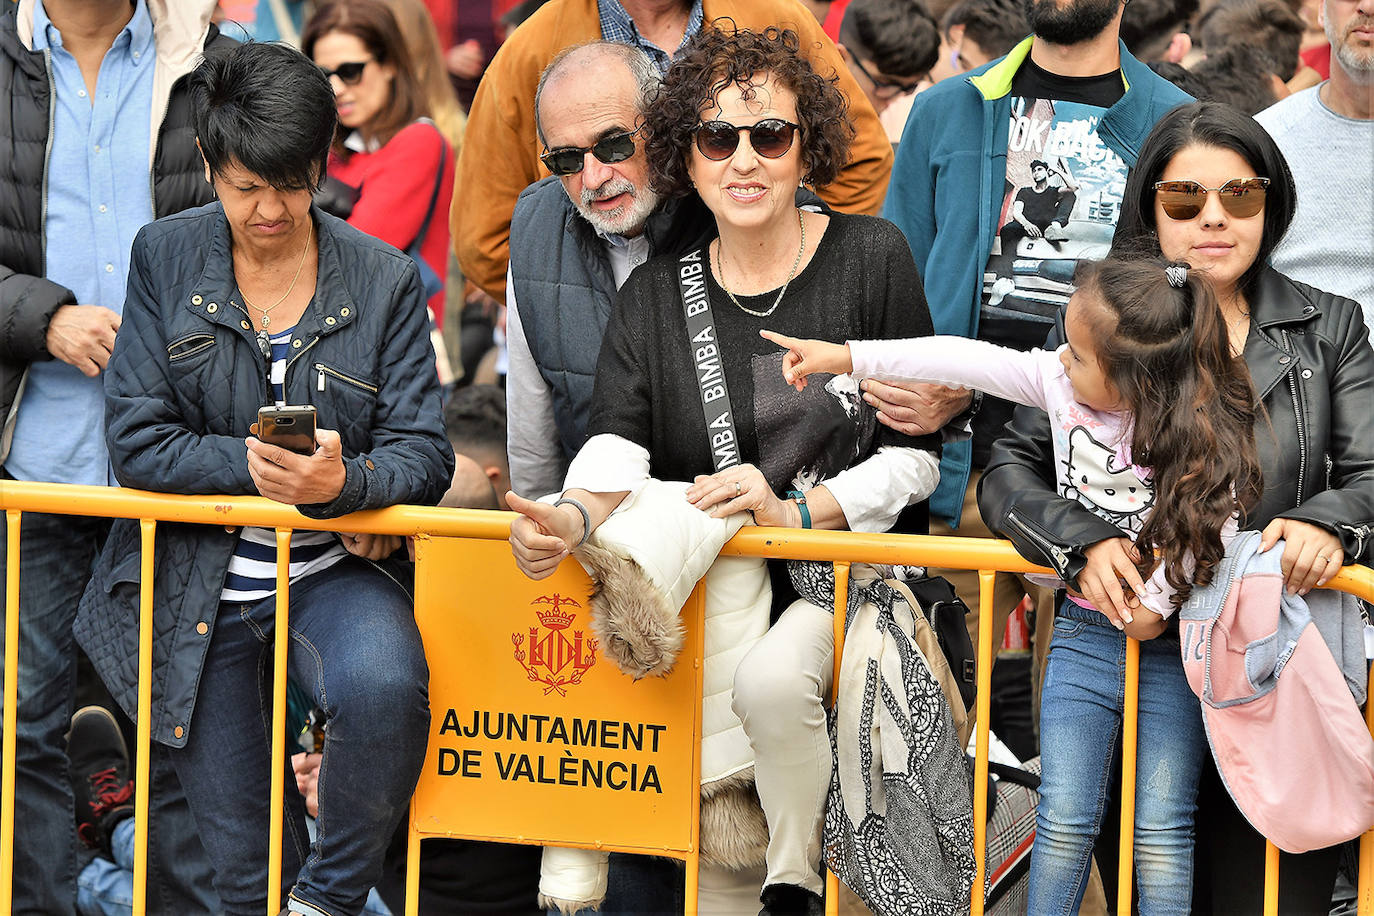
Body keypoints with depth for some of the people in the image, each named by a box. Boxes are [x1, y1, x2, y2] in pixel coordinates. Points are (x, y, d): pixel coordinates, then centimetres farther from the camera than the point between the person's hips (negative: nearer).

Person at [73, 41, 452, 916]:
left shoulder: (386, 279, -3)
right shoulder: (165, 259, -2)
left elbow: (423, 453, -8)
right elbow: (138, 439, -7)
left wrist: (344, 482, -30)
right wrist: (251, 464, -22)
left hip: (335, 571, -1)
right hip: (198, 583, 1)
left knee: (385, 688, -34)